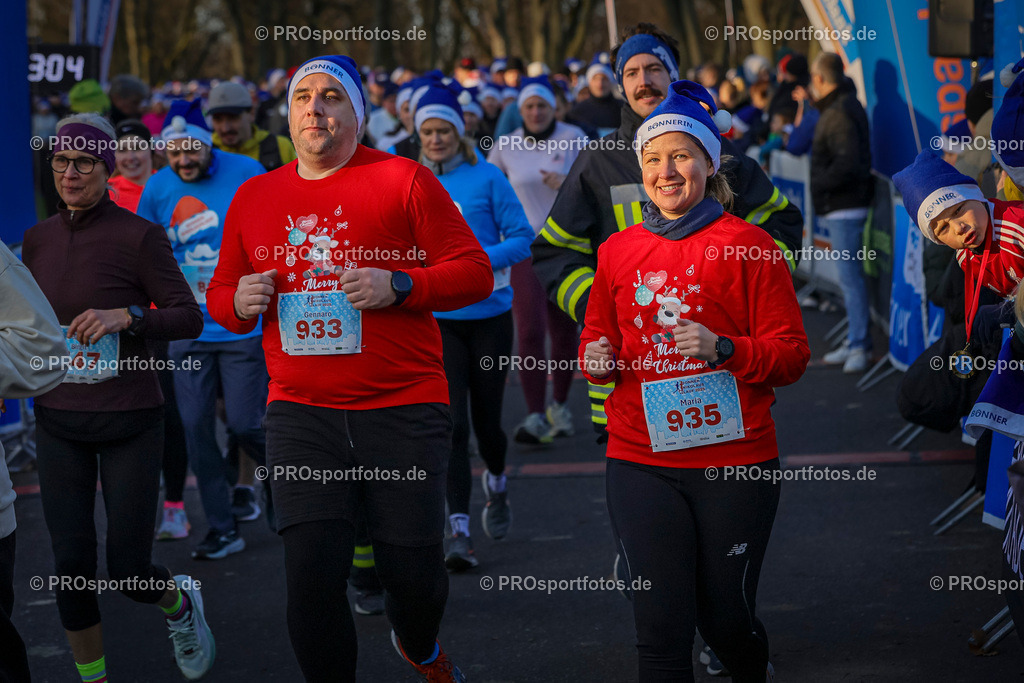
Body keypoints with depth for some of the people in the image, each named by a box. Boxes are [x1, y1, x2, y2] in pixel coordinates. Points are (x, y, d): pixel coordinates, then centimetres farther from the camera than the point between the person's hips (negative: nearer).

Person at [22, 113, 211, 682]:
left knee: (129, 570, -1)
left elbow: (190, 317, -11)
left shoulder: (139, 236, -10)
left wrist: (126, 315, -25)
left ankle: (181, 602, 34)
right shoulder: (38, 239, 5)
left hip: (130, 421, -4)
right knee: (71, 566, 1)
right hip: (59, 421, 4)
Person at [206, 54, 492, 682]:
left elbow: (475, 272, 0)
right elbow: (220, 296, 23)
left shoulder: (404, 179, 2)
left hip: (404, 411, -2)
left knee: (414, 575, 3)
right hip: (301, 413, 2)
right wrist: (239, 302, -2)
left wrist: (397, 285, -17)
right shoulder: (254, 196, 13)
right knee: (312, 575, -9)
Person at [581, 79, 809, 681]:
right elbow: (597, 338, 20)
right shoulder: (618, 250, 9)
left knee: (725, 618, 10)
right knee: (661, 630, -2)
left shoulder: (747, 244, -3)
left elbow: (793, 355, -4)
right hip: (641, 462, 2)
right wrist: (596, 359, -3)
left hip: (735, 459, -2)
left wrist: (722, 350, -21)